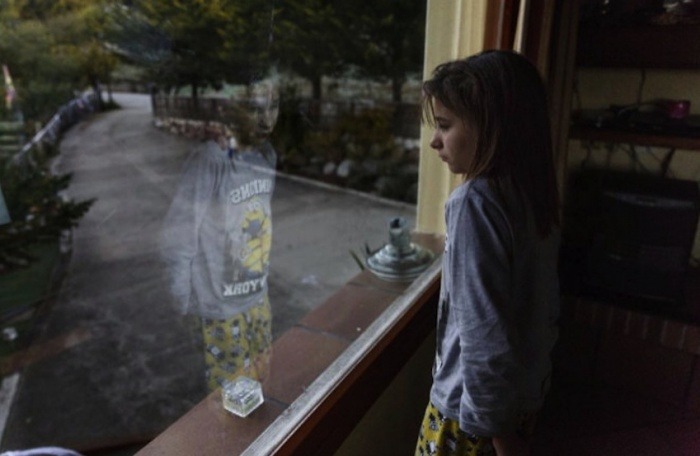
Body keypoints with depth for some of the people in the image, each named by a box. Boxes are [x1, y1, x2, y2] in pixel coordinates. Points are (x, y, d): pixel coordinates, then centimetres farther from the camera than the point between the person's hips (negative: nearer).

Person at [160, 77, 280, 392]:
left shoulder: (267, 155, -3)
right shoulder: (209, 160, -25)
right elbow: (176, 240, -19)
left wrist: (261, 276, 15)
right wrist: (187, 301, -9)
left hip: (258, 296, 6)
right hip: (221, 304, -6)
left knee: (259, 377, 24)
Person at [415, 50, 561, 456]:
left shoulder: (475, 203, -25)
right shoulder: (533, 194, -1)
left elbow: (485, 329, -26)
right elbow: (547, 308, 7)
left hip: (476, 406, -7)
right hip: (528, 391, 7)